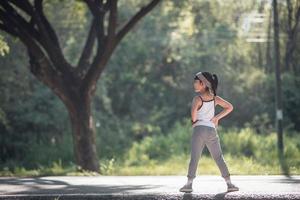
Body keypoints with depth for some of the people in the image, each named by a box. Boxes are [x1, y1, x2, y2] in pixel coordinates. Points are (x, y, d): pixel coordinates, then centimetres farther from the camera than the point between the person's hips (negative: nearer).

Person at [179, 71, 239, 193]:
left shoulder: (198, 98, -7)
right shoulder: (214, 98, 9)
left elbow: (193, 110, -27)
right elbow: (229, 107, 12)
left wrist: (193, 121, -9)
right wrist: (217, 118, 10)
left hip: (199, 128, -4)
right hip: (212, 129, 4)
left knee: (194, 158, -3)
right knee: (219, 158, 9)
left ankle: (189, 184, -9)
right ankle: (229, 184, 5)